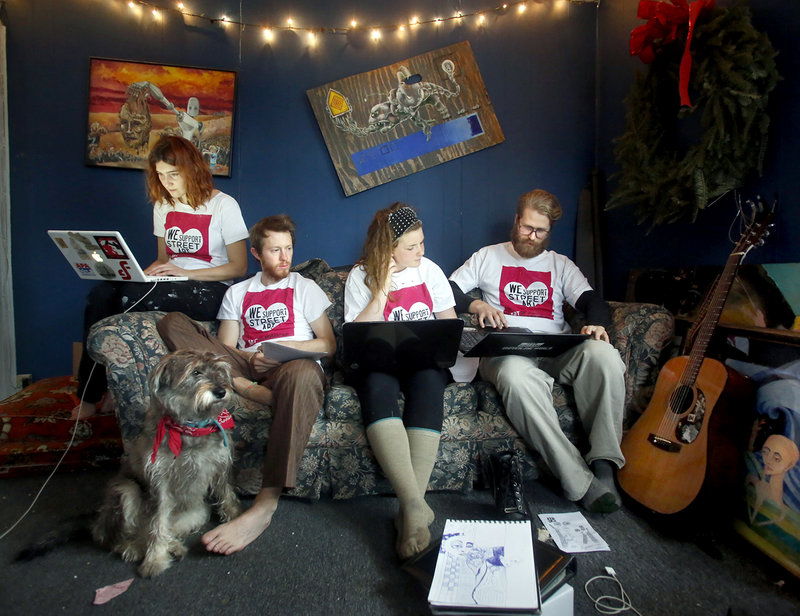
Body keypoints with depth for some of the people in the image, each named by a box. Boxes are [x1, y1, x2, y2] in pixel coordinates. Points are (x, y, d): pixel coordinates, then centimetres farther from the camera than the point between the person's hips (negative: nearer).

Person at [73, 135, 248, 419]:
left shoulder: (223, 205, -4)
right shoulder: (163, 206, 16)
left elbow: (239, 267, -7)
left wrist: (185, 272, -15)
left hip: (210, 292, -6)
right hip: (171, 285, 6)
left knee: (130, 296, -31)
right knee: (101, 294, -23)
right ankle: (89, 394, -14)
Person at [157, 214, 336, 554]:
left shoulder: (305, 288, 17)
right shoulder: (237, 293, 24)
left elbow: (328, 344, 9)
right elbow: (223, 348, 14)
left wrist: (284, 347, -7)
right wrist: (252, 357, -8)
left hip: (291, 367, -3)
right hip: (246, 367, 3)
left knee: (302, 372, -44)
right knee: (172, 321, -10)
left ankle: (264, 507, -45)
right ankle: (246, 389, -30)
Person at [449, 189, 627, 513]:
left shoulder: (561, 264, 24)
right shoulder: (489, 256, 21)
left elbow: (594, 303, 10)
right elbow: (448, 291, 13)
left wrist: (597, 325, -14)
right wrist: (477, 305, -7)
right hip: (506, 350, -2)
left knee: (604, 354, -32)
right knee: (517, 376, -41)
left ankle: (604, 464, -26)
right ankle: (581, 483, -35)